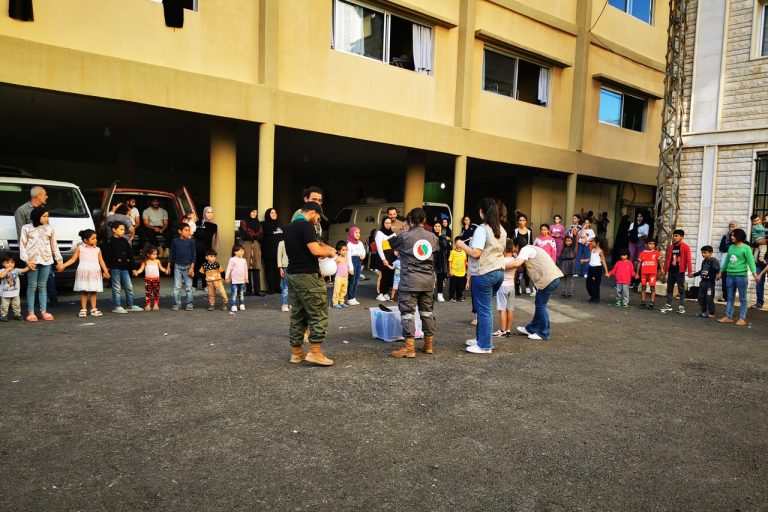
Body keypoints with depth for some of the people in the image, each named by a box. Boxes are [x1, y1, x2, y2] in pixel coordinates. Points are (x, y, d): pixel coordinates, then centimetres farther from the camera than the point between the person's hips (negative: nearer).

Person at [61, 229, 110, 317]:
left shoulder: (97, 249, 11)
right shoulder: (80, 248, 4)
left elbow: (101, 261, 9)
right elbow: (73, 259, 6)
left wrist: (105, 271, -1)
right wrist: (63, 265, -7)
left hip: (95, 272, 2)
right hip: (83, 272, -2)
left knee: (93, 291, 4)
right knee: (84, 292, 0)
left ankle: (93, 309, 10)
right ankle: (83, 309, 7)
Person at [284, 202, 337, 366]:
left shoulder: (288, 228, 16)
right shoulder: (306, 226, -12)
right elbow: (315, 250, -21)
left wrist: (323, 249, 17)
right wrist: (330, 252, -2)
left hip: (292, 275, 9)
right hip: (308, 276, -9)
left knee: (297, 315, 12)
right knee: (319, 314, -2)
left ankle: (296, 352, 16)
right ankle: (315, 352, -3)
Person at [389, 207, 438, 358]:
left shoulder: (405, 237, -10)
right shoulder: (433, 237, 3)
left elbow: (392, 245, 5)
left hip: (410, 281, -5)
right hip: (428, 281, 5)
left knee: (408, 312, -2)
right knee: (427, 312, 14)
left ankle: (409, 347, -4)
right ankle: (429, 344, 22)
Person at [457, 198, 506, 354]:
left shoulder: (482, 229, -14)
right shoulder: (501, 230, 11)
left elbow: (475, 253, -21)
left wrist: (462, 245, -4)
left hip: (484, 274, -8)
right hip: (499, 272, 8)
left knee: (484, 309, -1)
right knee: (485, 307, 17)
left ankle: (485, 346, 5)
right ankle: (480, 338, 26)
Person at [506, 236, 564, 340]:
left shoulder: (526, 249, -7)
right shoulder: (530, 249, 23)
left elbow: (516, 264, -21)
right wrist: (516, 256, 15)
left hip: (549, 279, -10)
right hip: (553, 278, 10)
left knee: (541, 305, 0)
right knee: (539, 304, 17)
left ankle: (544, 333, 9)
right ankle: (531, 329, 28)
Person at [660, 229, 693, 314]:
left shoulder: (685, 247, -6)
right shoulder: (670, 247, 10)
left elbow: (688, 259, -11)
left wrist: (690, 271, -16)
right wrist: (665, 270, 14)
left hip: (680, 271, -6)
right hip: (671, 271, 6)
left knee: (681, 289, 1)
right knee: (669, 288, 9)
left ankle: (682, 306, 6)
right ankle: (668, 305, 16)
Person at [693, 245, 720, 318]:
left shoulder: (713, 261, -13)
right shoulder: (703, 261, 13)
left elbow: (717, 269, -29)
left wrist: (717, 275, -47)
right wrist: (694, 274, 33)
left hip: (710, 282, -9)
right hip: (703, 281, 9)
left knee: (709, 298, -4)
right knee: (701, 297, 12)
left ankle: (711, 313, 4)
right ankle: (703, 311, 23)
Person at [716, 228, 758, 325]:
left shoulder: (746, 248, -6)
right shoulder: (731, 247, 12)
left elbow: (751, 261, -13)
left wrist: (755, 273, -26)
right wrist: (720, 272, 26)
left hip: (741, 276, -6)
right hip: (730, 275, 6)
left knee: (742, 298, 2)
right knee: (730, 297, 9)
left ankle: (742, 319, 6)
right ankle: (728, 317, 13)